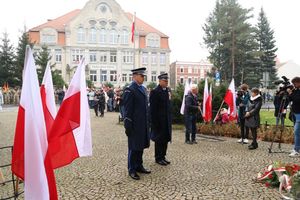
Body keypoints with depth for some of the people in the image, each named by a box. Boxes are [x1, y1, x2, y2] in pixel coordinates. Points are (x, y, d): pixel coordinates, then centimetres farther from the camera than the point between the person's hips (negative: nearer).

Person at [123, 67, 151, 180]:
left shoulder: (143, 88, 12)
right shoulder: (130, 90, -12)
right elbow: (127, 109, -14)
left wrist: (148, 122, 15)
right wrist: (128, 126, -16)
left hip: (144, 124, 8)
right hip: (135, 125, -8)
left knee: (141, 145, 16)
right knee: (133, 147, 4)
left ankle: (139, 166, 31)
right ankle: (132, 170, 18)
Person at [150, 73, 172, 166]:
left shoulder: (167, 91, 10)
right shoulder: (155, 92, -12)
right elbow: (153, 109, -14)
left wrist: (170, 119, 11)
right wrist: (155, 122, -17)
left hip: (166, 121, 7)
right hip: (159, 121, -7)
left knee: (165, 139, 14)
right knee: (159, 140, 5)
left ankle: (163, 156, 27)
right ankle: (158, 158, 19)